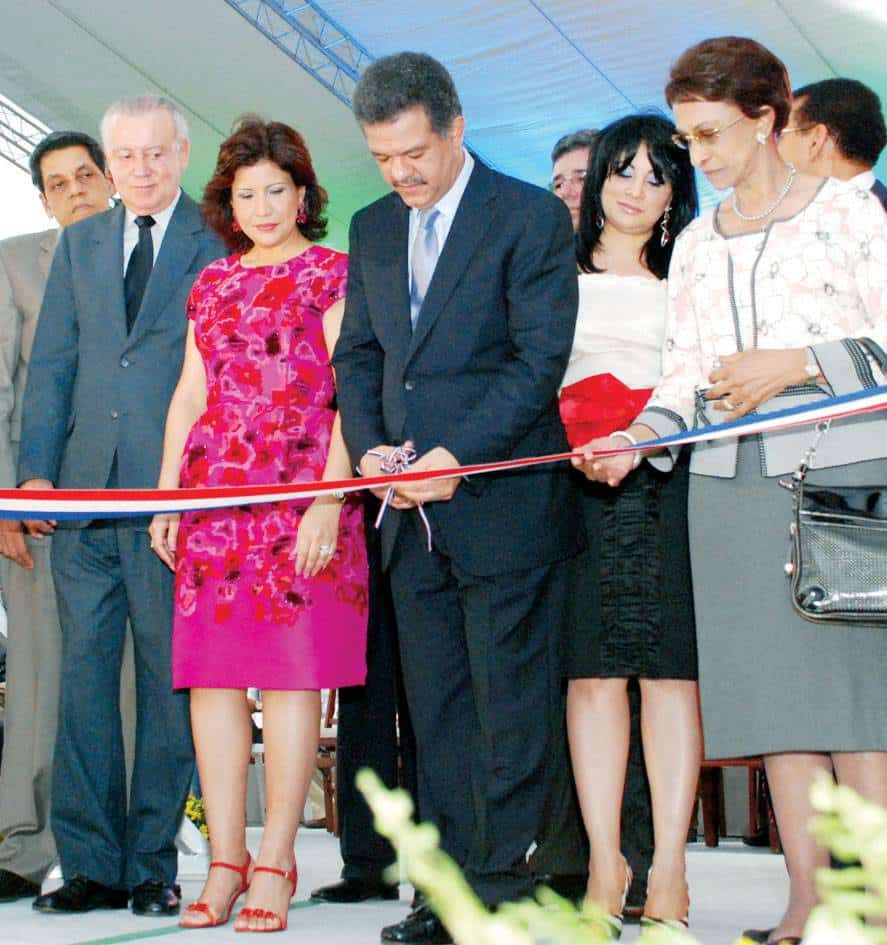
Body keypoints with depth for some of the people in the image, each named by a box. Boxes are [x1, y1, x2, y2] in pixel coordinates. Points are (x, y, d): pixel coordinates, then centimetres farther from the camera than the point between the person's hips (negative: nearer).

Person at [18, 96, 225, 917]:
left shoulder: (220, 242, 4)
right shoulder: (79, 244, 17)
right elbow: (52, 363, 14)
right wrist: (36, 471, 4)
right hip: (86, 491, 4)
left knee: (169, 678, 0)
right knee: (84, 672, 3)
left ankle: (153, 865, 8)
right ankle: (91, 865, 9)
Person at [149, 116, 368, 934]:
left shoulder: (333, 273, 4)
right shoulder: (212, 283, 18)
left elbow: (351, 393, -4)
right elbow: (190, 393, 18)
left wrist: (330, 501, -14)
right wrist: (167, 495, 10)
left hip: (301, 492, -5)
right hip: (214, 493, 5)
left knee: (290, 673, -5)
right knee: (211, 673, 1)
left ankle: (274, 863, 0)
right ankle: (225, 860, 7)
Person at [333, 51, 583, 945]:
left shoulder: (531, 216, -5)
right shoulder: (372, 229, 15)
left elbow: (541, 357, -11)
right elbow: (357, 353, 17)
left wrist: (457, 455, -17)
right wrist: (369, 448, -1)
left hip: (502, 503, -6)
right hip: (412, 513, 6)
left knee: (509, 710, 0)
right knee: (437, 712, 9)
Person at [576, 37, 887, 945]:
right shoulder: (696, 241, 18)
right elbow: (683, 372, 16)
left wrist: (798, 365, -13)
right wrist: (638, 438, -1)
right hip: (730, 479, 5)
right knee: (772, 686, 2)